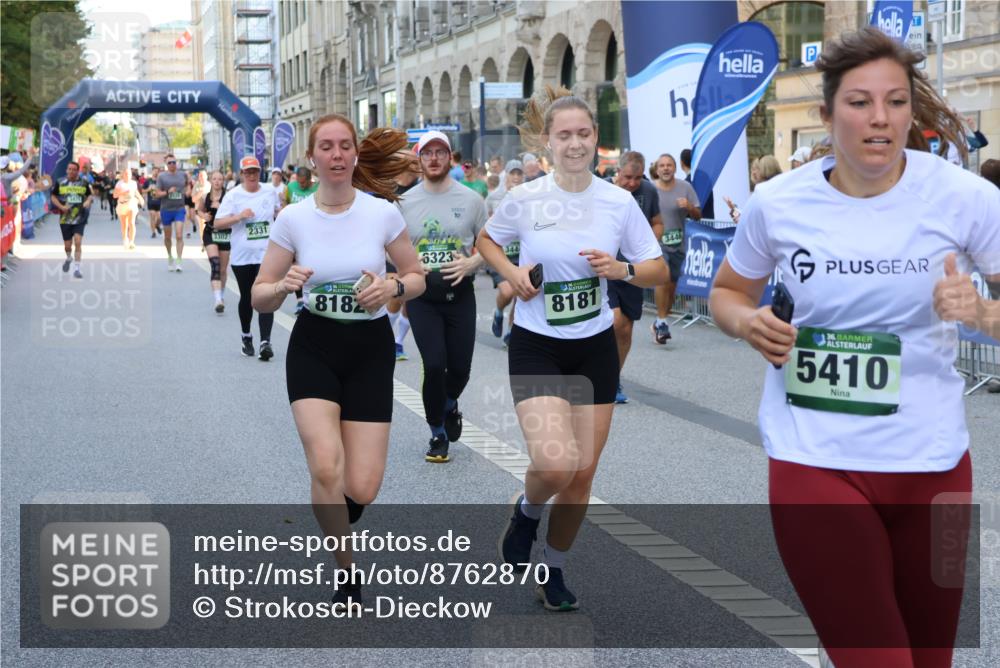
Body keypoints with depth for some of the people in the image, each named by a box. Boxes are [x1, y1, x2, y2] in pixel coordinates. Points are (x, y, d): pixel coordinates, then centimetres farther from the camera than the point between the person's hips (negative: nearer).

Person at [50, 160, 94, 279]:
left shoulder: (84, 183, 2)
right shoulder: (60, 182, -1)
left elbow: (90, 194, 15)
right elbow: (53, 196, 5)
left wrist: (88, 200, -8)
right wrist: (61, 206, -11)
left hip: (79, 219, -1)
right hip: (65, 218, 1)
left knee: (78, 242, -14)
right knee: (67, 245, 8)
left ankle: (76, 269, -9)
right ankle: (69, 258, 43)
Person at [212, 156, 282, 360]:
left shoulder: (270, 192, 5)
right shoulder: (233, 195, -4)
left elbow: (278, 211, 27)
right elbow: (217, 224, -9)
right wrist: (238, 216, -20)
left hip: (267, 253, 0)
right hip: (242, 256, 0)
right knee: (246, 298, 13)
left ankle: (265, 342, -17)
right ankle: (246, 337, 32)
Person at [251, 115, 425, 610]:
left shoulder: (383, 213, -5)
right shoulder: (293, 218, -4)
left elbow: (417, 278, 6)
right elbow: (260, 298, 1)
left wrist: (393, 287, -16)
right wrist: (284, 285, -21)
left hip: (370, 350, 0)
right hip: (313, 349, 0)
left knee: (362, 490, -7)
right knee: (326, 468, -22)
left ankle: (330, 513, 32)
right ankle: (347, 576, 0)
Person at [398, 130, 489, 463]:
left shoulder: (471, 199, 2)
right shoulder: (404, 202, 3)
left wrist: (471, 263, -13)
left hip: (459, 293, 1)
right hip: (421, 295, -1)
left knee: (460, 367, 3)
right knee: (434, 365, -10)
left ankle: (449, 405, 40)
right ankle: (438, 434, 10)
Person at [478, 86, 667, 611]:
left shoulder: (620, 202, -5)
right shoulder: (524, 199, -8)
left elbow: (659, 271, 2)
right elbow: (487, 240, 11)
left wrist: (623, 269, -18)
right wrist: (511, 273, -9)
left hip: (595, 349, 3)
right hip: (536, 348, -2)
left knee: (583, 473, 7)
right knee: (554, 464, -21)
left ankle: (553, 570, 29)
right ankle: (526, 512, 16)